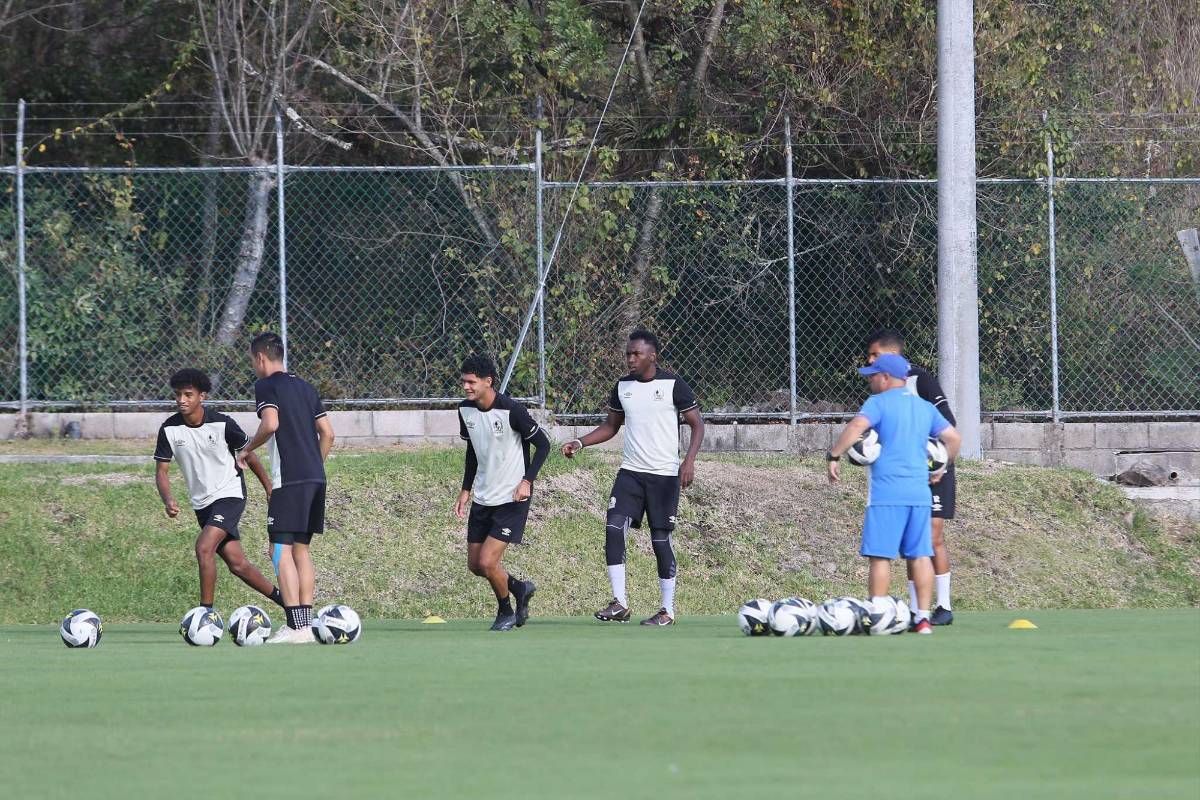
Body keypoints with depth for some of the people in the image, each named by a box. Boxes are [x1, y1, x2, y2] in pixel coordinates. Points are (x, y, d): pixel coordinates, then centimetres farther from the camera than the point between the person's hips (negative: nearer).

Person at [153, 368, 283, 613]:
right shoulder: (169, 429, -7)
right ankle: (285, 599, 24)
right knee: (236, 563, 7)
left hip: (230, 494, -5)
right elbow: (162, 470, -1)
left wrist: (269, 489, 8)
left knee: (204, 547, -24)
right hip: (201, 502, 5)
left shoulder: (222, 424, -14)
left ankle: (206, 611, -17)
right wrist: (168, 500, -20)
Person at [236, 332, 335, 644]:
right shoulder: (305, 387, 18)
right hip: (316, 477, 8)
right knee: (302, 549, 13)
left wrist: (247, 450, -5)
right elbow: (327, 433, 16)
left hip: (288, 479, -8)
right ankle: (307, 623, 10)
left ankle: (296, 626, -16)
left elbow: (271, 423, -20)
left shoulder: (266, 386, -3)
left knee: (281, 550, -7)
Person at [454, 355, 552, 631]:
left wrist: (527, 480, -20)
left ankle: (505, 612, 14)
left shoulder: (511, 410, -20)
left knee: (487, 562, -13)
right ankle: (520, 588, 35)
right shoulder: (466, 410, 0)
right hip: (482, 499, 7)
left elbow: (543, 444, -11)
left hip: (511, 500, -7)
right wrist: (466, 489, 13)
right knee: (475, 565, 9)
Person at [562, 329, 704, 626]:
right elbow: (611, 426, 20)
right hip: (630, 472, 4)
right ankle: (619, 604, -11)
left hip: (664, 475, -4)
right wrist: (580, 443, 5)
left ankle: (668, 611, 9)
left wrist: (689, 459, -18)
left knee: (661, 539, -2)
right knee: (614, 528, -13)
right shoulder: (622, 387, 8)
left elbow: (697, 424, -4)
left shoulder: (673, 385, -7)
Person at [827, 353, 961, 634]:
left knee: (880, 557, -4)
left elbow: (856, 426, -19)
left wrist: (833, 456, -13)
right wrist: (941, 468, 30)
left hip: (886, 493, -5)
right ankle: (923, 618, 4)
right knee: (920, 555, 6)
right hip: (919, 492, 5)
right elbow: (954, 438, 17)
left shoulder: (879, 402, -2)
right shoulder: (925, 408, 16)